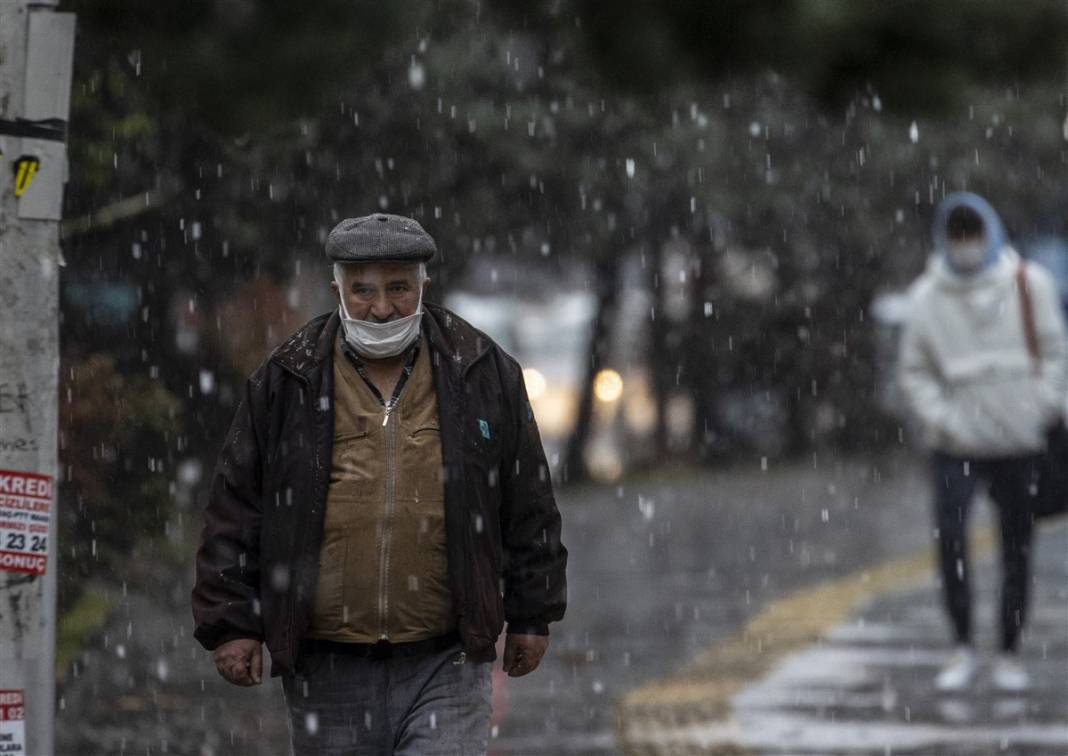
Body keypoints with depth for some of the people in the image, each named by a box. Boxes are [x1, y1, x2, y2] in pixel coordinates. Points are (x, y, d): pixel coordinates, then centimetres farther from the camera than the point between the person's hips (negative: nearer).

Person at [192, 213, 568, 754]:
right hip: (327, 674, 1)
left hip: (445, 668, -1)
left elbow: (528, 505, 11)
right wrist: (230, 623, 1)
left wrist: (532, 616, 11)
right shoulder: (283, 384, 3)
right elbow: (234, 510, 6)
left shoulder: (484, 373, 4)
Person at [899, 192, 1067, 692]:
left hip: (1019, 443, 1)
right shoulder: (927, 298, -2)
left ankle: (1010, 654, 16)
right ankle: (963, 648, -4)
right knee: (949, 535, -16)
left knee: (1017, 546, 4)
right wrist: (940, 417, -8)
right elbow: (915, 371, 5)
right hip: (957, 444, -1)